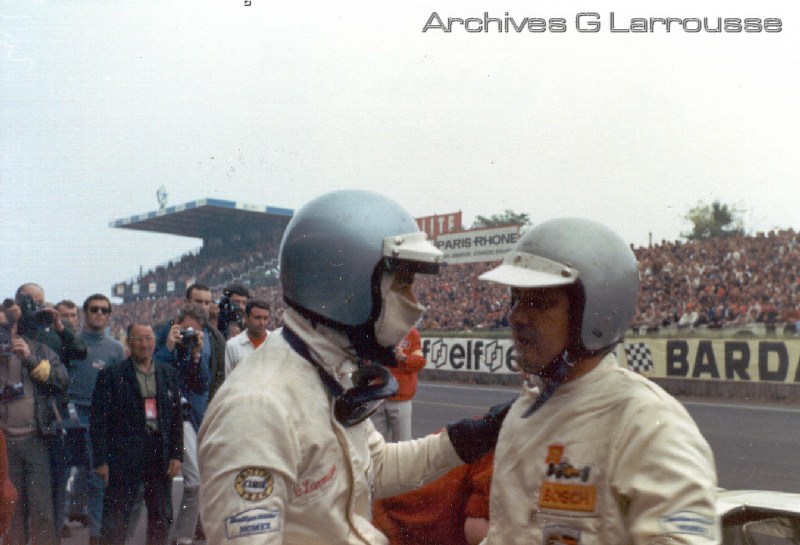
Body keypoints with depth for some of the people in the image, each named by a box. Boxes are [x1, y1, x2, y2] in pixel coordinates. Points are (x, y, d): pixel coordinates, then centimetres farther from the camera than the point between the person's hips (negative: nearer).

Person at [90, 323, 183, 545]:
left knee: (162, 519, 12)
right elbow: (98, 420, -6)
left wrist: (177, 454, 3)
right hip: (123, 457, -4)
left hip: (160, 456, 4)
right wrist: (101, 460, -11)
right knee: (115, 521, -1)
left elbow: (177, 418, 10)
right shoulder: (111, 375, -3)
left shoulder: (169, 374, 9)